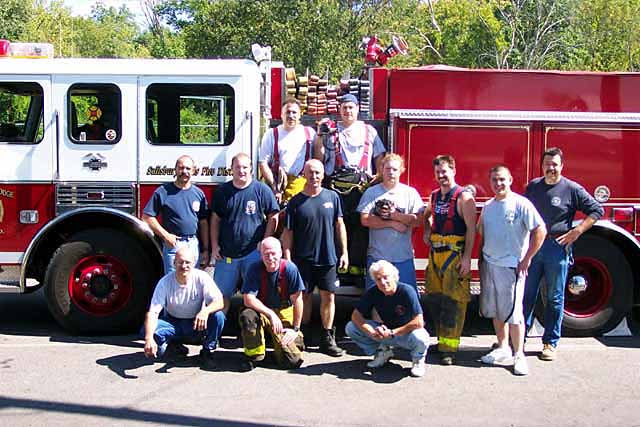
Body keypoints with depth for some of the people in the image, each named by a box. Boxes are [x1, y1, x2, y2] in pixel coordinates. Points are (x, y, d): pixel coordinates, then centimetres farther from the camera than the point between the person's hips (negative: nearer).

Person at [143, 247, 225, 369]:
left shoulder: (202, 278, -18)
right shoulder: (165, 282, -18)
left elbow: (219, 302, -24)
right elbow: (152, 313, -25)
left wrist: (205, 311, -48)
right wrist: (149, 339, -42)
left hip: (197, 324, 0)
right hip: (172, 323, 1)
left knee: (218, 316, -30)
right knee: (147, 330, -28)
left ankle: (207, 352, -6)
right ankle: (172, 347, 5)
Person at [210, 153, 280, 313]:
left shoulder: (262, 190, -2)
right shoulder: (222, 191, 7)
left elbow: (273, 218, 1)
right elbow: (215, 219, 10)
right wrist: (214, 245, 3)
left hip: (253, 252, -2)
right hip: (226, 253, 3)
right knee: (222, 293, 7)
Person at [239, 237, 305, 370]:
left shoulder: (290, 268, -14)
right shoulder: (255, 269, -13)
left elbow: (297, 300, -9)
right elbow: (248, 299, -21)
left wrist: (296, 329, -10)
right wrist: (271, 314, -30)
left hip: (284, 313, 0)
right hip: (261, 311, 1)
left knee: (293, 361, -15)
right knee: (247, 315, -36)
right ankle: (254, 356, -12)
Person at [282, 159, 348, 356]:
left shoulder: (332, 197, 3)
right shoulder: (296, 202, -2)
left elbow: (339, 225, 7)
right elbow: (288, 232, -2)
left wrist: (344, 252, 3)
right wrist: (287, 259, -7)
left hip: (328, 258, 1)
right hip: (303, 259, -1)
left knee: (328, 296, 4)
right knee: (304, 297, 6)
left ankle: (327, 338, 12)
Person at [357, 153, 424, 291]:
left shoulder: (410, 192, 5)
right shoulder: (371, 192, 3)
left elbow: (418, 220, -5)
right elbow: (365, 220, -7)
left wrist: (393, 215, -12)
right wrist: (393, 223, -10)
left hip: (404, 256, 1)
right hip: (377, 255, 0)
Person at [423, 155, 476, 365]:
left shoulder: (463, 197, -8)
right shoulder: (434, 196, 14)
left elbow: (471, 229, -12)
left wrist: (466, 259, -18)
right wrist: (427, 231, 12)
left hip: (455, 255, -7)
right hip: (435, 253, 7)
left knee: (453, 301, -5)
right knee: (433, 299, 10)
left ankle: (449, 348, -1)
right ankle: (441, 340, 23)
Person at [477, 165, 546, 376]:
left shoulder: (521, 204, -9)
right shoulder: (487, 206, 10)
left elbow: (540, 230, -12)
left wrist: (526, 259, -11)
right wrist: (482, 258, 13)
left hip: (511, 266, -6)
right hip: (489, 265, 6)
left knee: (513, 312, -6)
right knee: (495, 311, 12)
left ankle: (519, 355, 3)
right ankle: (503, 349, 25)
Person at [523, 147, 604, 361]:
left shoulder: (572, 189, -3)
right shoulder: (533, 186, 9)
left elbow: (597, 210, -2)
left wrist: (576, 232, -10)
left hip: (557, 249, -3)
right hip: (532, 247, 3)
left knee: (554, 298, 5)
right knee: (526, 295, 7)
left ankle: (551, 343, 15)